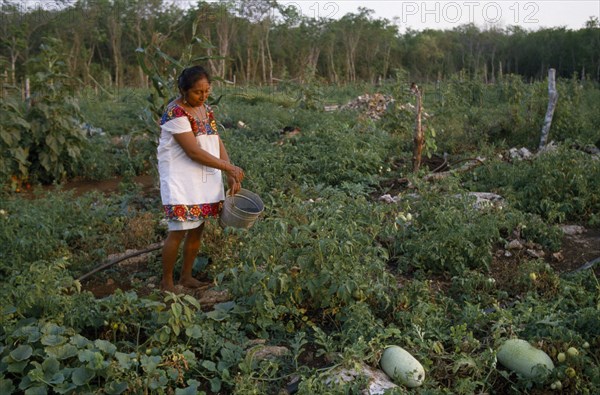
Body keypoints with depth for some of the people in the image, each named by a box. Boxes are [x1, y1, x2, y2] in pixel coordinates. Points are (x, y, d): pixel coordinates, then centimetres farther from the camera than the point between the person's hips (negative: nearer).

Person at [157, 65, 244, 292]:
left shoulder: (205, 108, 9)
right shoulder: (176, 113, -16)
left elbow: (217, 142, 8)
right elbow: (194, 152, -21)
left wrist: (231, 176, -2)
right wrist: (230, 168, -17)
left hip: (205, 180, 8)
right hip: (181, 182, -8)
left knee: (197, 229, 12)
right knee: (178, 231, -4)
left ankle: (186, 277, 26)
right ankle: (166, 282, 13)